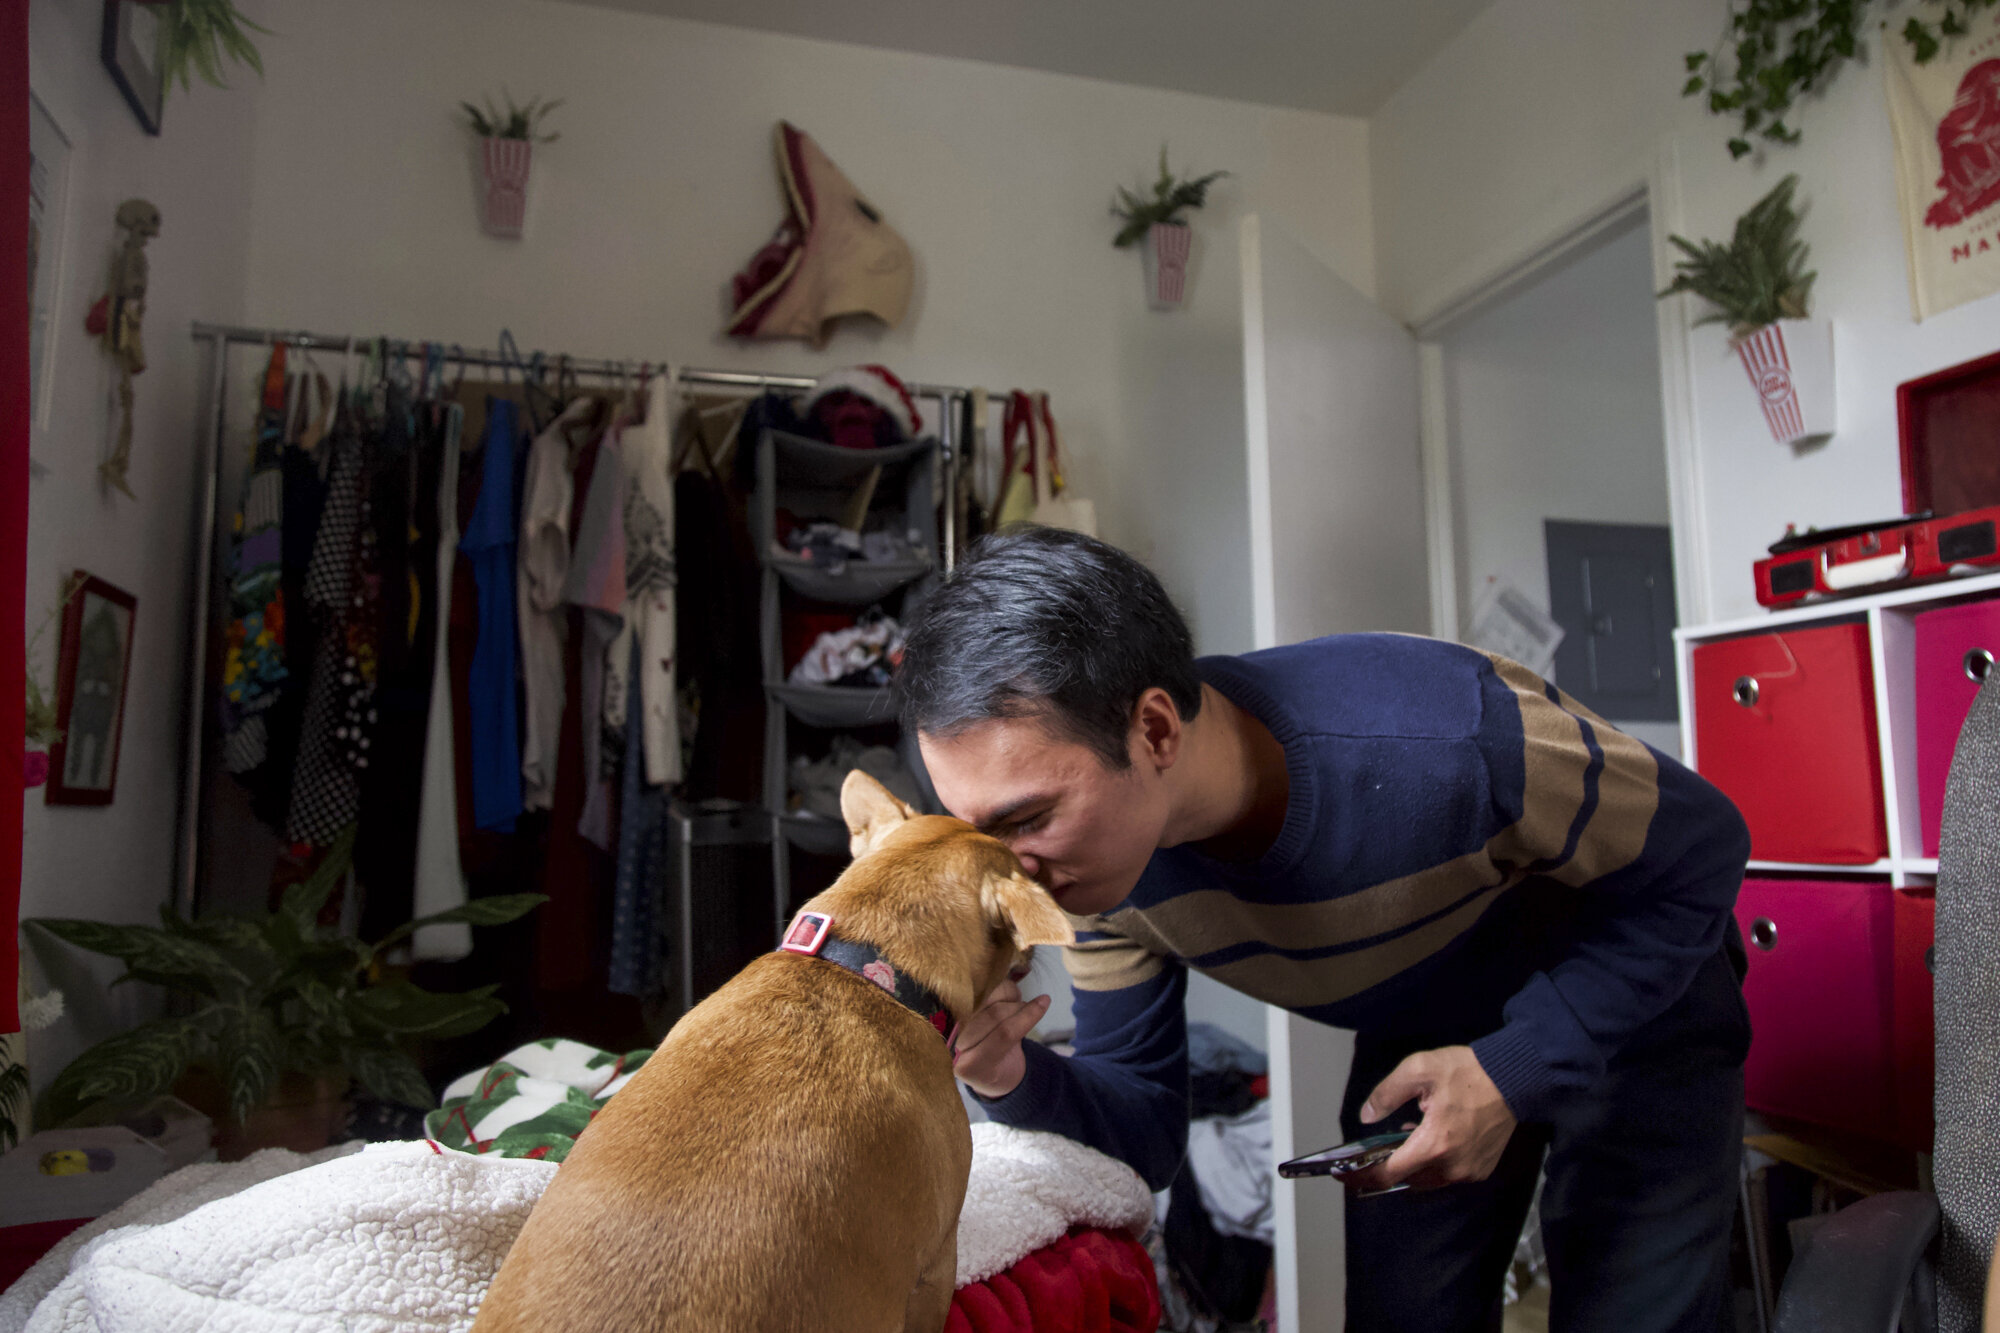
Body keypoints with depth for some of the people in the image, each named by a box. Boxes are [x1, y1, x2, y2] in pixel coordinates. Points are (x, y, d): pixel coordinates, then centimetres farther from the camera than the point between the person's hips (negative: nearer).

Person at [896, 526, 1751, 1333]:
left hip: (1636, 1002, -3)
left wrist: (1515, 1072, -31)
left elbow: (1699, 851, -22)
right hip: (1422, 1043, 3)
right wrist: (1016, 1080, -39)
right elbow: (1146, 1130, -15)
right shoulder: (1101, 864, -26)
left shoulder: (1460, 738, -43)